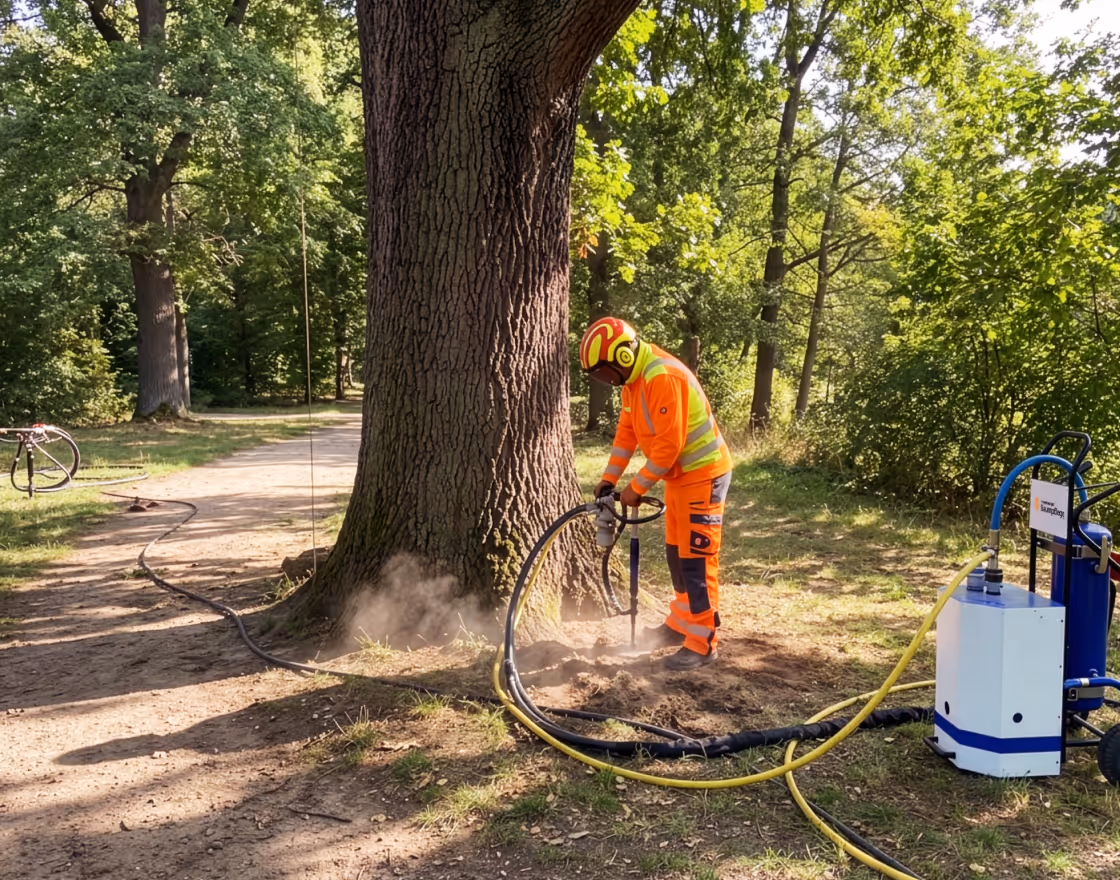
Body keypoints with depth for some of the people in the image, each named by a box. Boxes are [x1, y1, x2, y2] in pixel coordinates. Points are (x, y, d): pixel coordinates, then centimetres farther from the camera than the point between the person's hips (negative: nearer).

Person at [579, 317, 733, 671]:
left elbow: (669, 444, -26)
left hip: (703, 474, -10)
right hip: (680, 475, 10)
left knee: (697, 560, -6)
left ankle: (702, 644, 2)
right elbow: (627, 432, 12)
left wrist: (636, 488, -17)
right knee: (677, 554, 18)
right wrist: (609, 479, 6)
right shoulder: (633, 378, 5)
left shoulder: (663, 377, -26)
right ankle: (680, 624, 31)